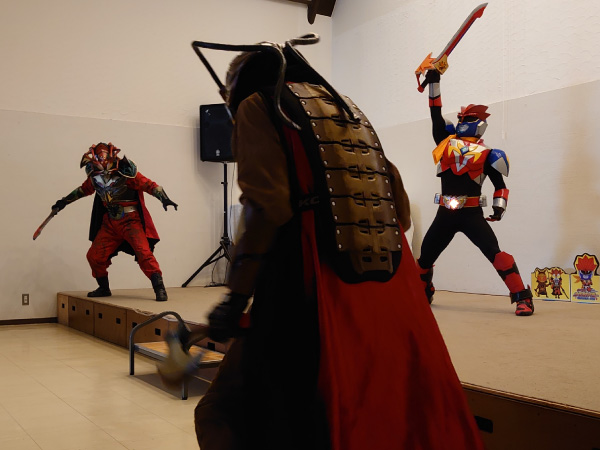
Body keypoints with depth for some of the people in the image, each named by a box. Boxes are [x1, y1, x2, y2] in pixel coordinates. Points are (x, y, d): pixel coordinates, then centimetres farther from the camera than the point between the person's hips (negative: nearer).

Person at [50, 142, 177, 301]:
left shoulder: (125, 173, -15)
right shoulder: (95, 176, 2)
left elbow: (149, 185, -17)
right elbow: (84, 189, 22)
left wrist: (164, 198, -31)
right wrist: (64, 201, 29)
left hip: (130, 221, -6)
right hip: (110, 223, 6)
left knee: (143, 253, -21)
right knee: (94, 256, 4)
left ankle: (159, 288, -14)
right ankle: (104, 288, 25)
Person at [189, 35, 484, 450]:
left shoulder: (259, 106, 5)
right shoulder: (348, 107, 24)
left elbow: (268, 206, -11)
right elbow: (400, 208, 18)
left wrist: (237, 297, -10)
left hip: (315, 291, -7)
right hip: (392, 293, 7)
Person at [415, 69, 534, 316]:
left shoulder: (485, 154, 4)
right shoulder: (446, 142, 13)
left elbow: (499, 183, 8)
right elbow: (436, 116, 13)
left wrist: (499, 205, -8)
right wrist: (434, 84, 10)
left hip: (471, 213, -4)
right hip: (445, 213, 4)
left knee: (494, 252, -20)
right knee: (425, 255, 10)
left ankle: (523, 298, -17)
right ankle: (422, 293, 33)